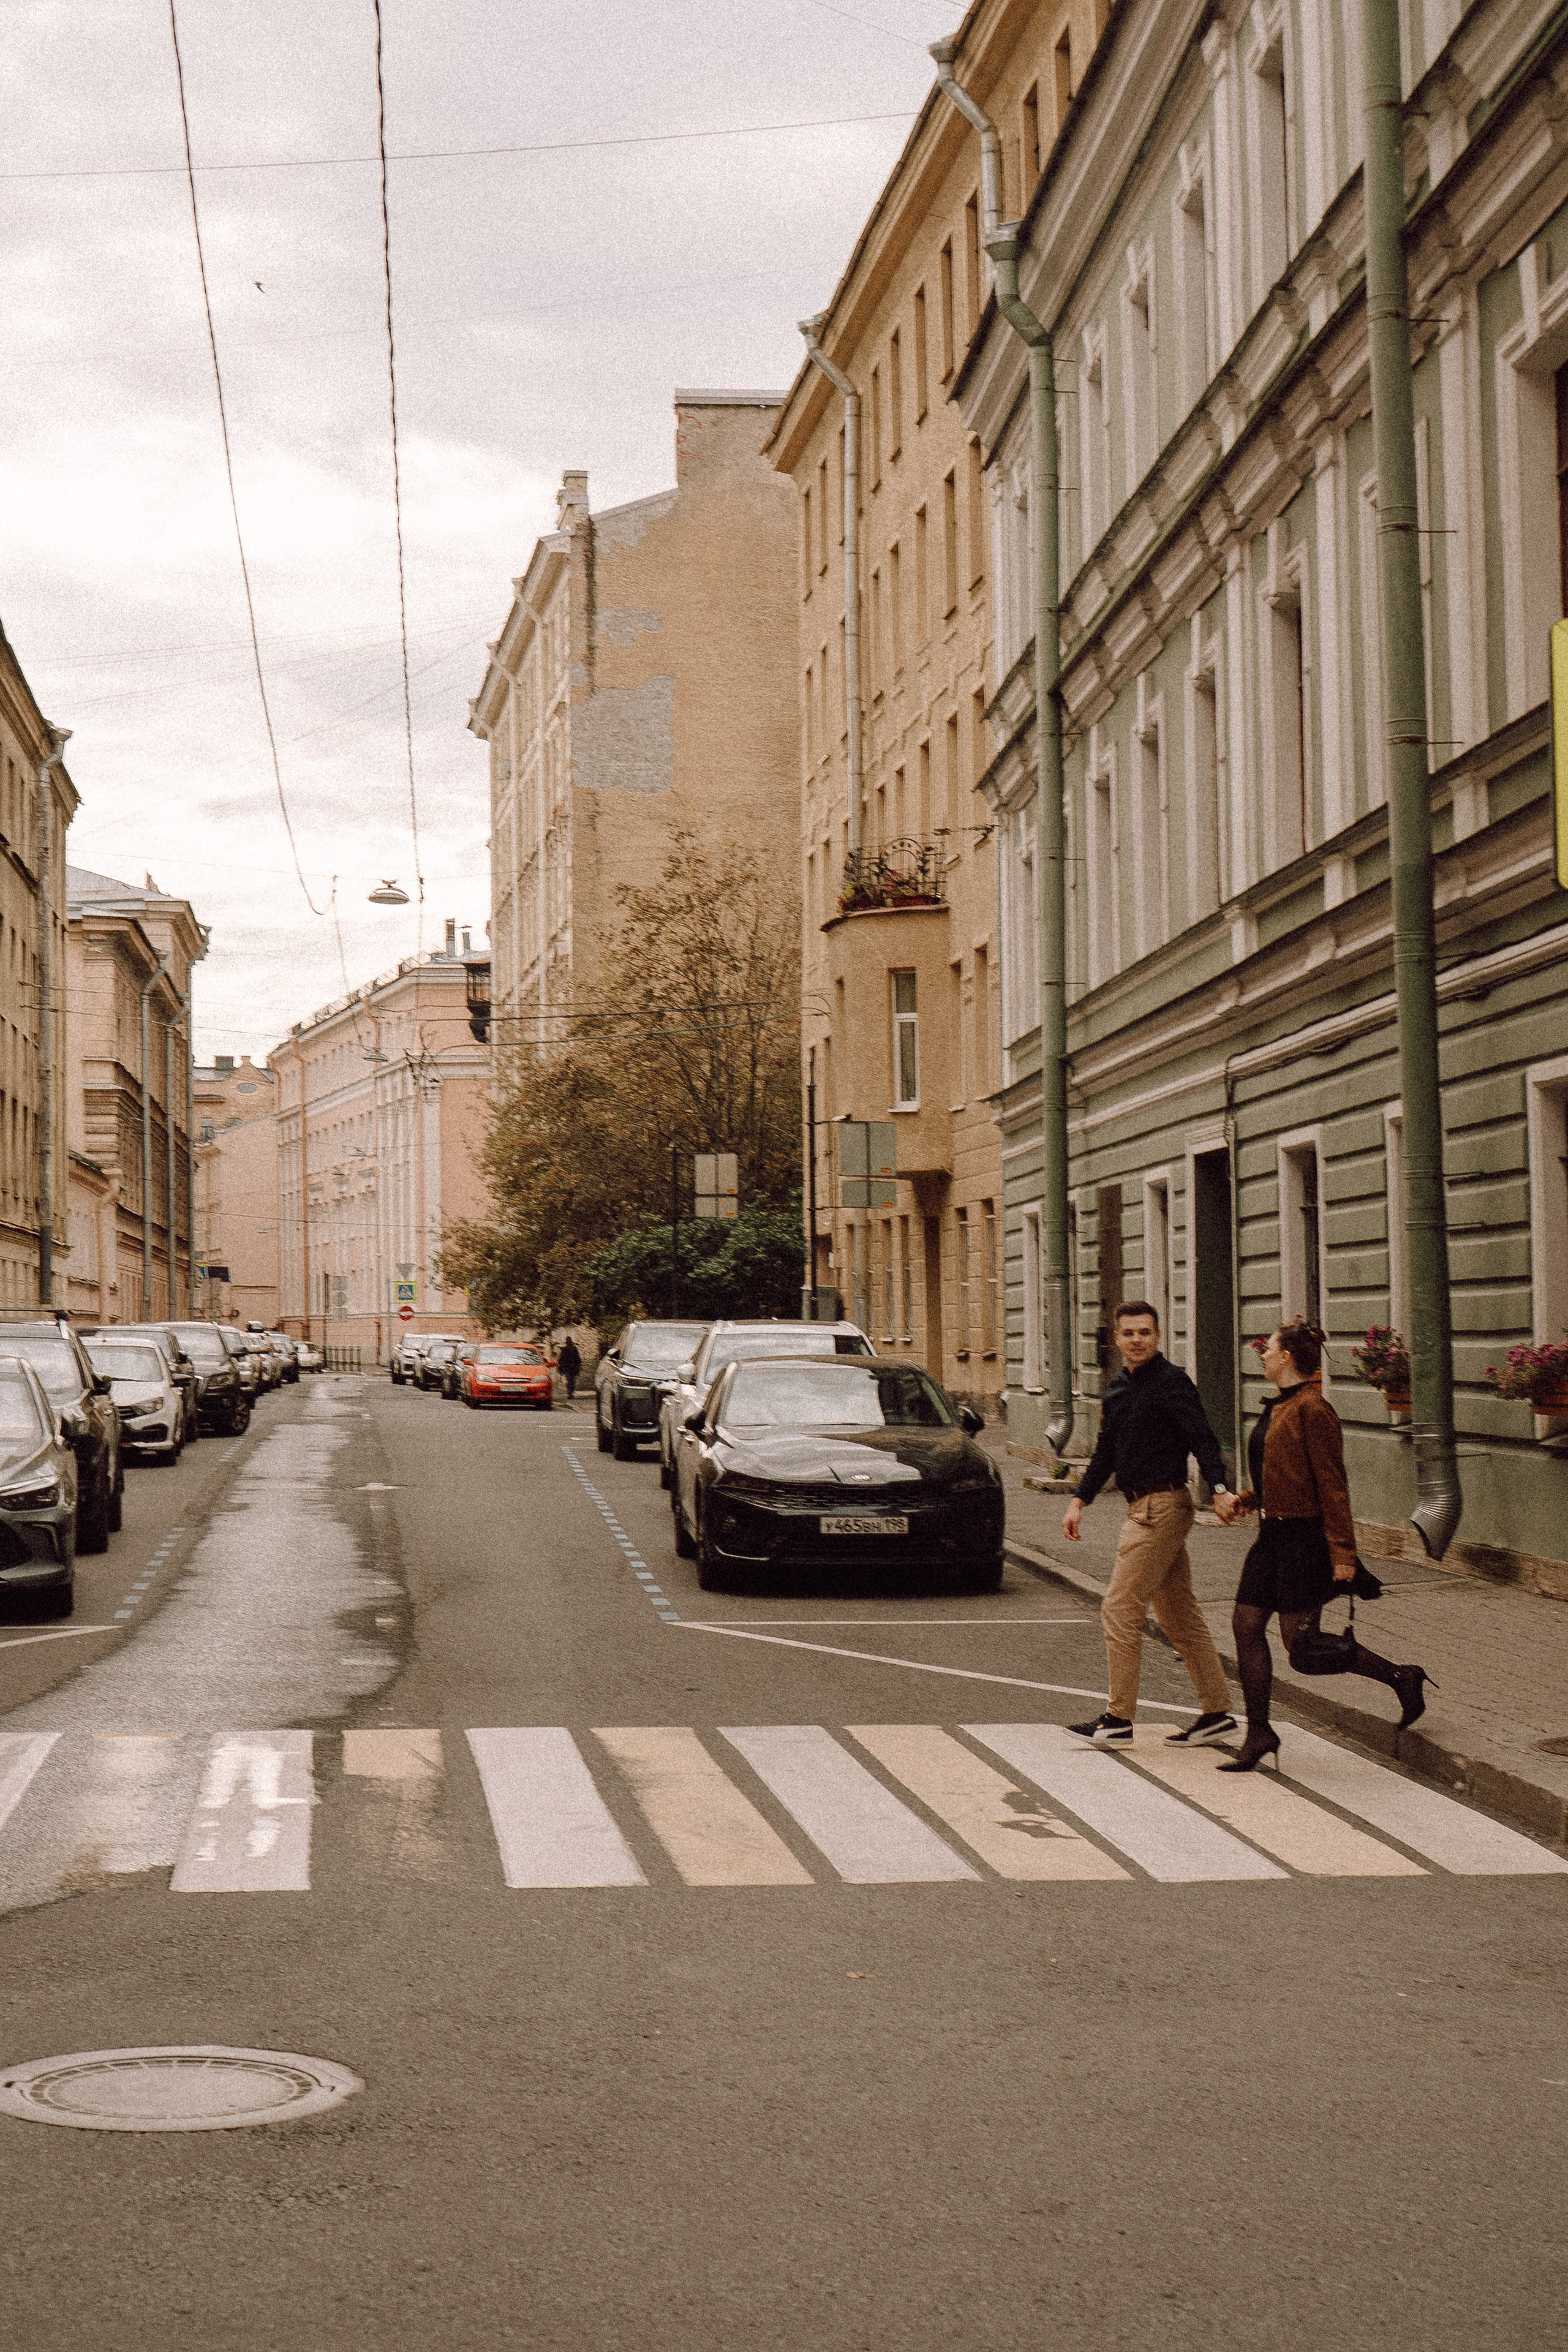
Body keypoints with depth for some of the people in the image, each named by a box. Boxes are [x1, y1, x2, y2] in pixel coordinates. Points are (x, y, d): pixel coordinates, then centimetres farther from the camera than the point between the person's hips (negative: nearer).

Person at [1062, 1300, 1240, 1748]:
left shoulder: (1170, 1382, -12)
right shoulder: (1120, 1388, 15)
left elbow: (1202, 1439, -21)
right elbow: (1106, 1452, 23)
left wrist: (1219, 1490, -34)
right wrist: (1080, 1501, 20)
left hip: (1162, 1507, -9)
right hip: (1143, 1509, 9)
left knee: (1120, 1610, -7)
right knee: (1179, 1616, 11)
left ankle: (1119, 1720, -1)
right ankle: (1217, 1713, 17)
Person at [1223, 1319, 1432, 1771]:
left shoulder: (1312, 1409, -17)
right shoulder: (1276, 1408, 12)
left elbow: (1333, 1484, -18)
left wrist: (1343, 1552, -20)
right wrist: (1249, 1500, 10)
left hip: (1304, 1536, -9)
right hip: (1274, 1533, 10)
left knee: (1302, 1644, -5)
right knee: (1246, 1625, 5)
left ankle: (1401, 1679, 9)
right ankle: (1259, 1732, 12)